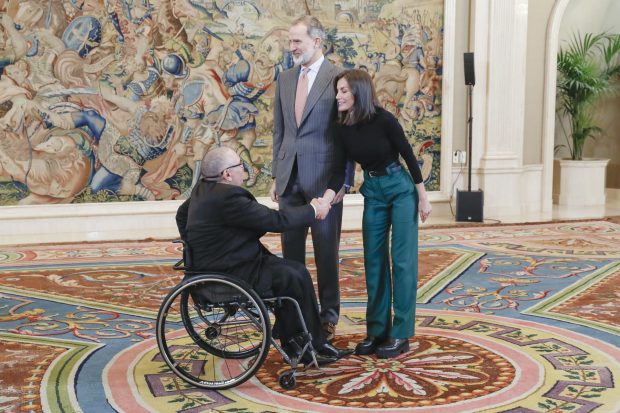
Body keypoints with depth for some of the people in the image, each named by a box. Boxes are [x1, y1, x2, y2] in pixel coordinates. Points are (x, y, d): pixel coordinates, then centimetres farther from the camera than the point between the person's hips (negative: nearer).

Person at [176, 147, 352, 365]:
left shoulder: (204, 188, 6)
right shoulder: (228, 197, -26)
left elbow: (181, 214, 23)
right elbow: (276, 221, -21)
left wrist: (195, 249, 27)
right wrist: (313, 210, -7)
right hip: (228, 275, -10)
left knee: (298, 271, 4)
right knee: (292, 279, -12)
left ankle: (316, 343, 8)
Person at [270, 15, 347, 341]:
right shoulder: (285, 79, 11)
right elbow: (278, 131, 14)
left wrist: (340, 181, -11)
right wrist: (276, 175, 10)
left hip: (323, 178, -5)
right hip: (290, 178, 5)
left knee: (326, 250, 5)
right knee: (291, 249, 9)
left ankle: (328, 315, 17)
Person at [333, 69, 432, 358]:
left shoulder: (383, 120, -18)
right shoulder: (342, 129, -4)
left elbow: (409, 156, -11)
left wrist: (423, 198, -8)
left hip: (401, 189, -5)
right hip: (373, 193, 5)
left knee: (402, 260, -3)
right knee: (374, 261, 6)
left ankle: (401, 334, 2)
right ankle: (377, 330, 15)